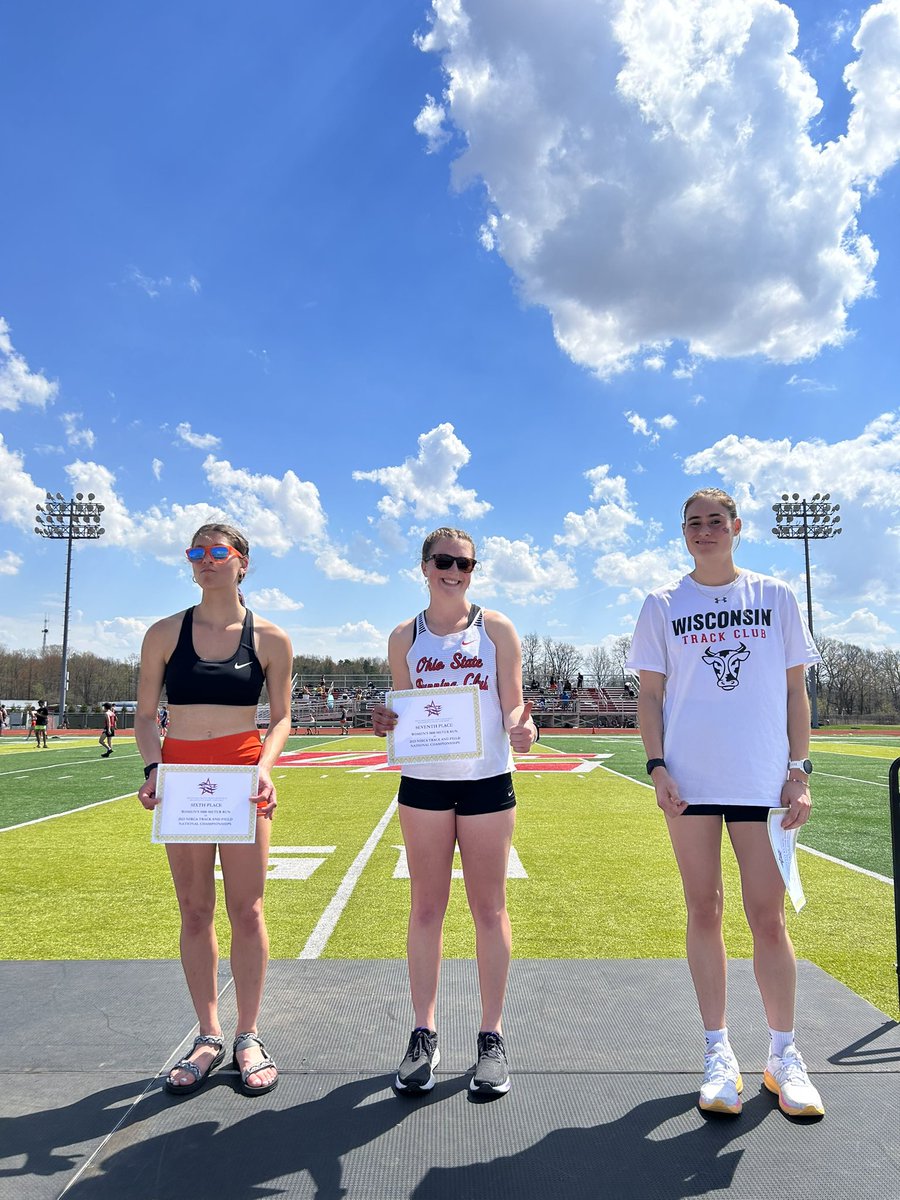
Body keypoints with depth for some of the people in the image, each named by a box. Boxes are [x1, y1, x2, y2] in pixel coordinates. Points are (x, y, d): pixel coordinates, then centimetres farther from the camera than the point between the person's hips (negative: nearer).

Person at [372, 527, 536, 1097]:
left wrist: (521, 728, -21)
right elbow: (403, 715, 11)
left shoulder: (496, 628, 2)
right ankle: (424, 1035, 22)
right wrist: (387, 724, -11)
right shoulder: (405, 638, 7)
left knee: (489, 907, 6)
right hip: (424, 782, 1)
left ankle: (492, 1037, 20)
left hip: (488, 781, -1)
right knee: (426, 907, 8)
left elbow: (512, 708, 1)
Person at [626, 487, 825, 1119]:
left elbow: (795, 691, 7)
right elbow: (650, 695, 6)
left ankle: (784, 1055, 21)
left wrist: (799, 770, 0)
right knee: (704, 912, 6)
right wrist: (658, 766, -5)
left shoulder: (775, 597, 7)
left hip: (764, 779, 0)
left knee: (768, 915, 2)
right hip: (690, 780, 0)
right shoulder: (663, 605, 6)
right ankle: (719, 1053, 20)